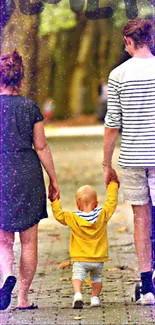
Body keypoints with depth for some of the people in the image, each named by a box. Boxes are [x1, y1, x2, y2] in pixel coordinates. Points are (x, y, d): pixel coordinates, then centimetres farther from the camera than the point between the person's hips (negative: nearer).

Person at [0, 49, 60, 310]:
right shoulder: (30, 107, -1)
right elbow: (41, 147, 1)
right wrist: (53, 179, 9)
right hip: (29, 176, 1)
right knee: (29, 241, 7)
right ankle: (23, 299, 7)